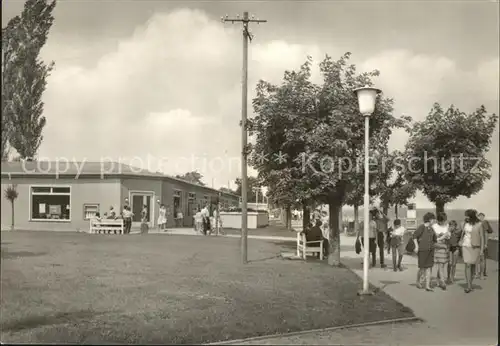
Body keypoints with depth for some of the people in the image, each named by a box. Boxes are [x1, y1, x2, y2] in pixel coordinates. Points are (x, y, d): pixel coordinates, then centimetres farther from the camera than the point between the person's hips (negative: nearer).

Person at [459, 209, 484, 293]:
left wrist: (482, 249, -8)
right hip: (466, 246, 1)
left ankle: (470, 282, 25)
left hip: (475, 247, -1)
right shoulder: (465, 223, 1)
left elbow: (482, 237, -5)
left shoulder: (479, 224, -8)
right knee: (468, 265, -7)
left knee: (473, 265, 8)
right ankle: (469, 286, -9)